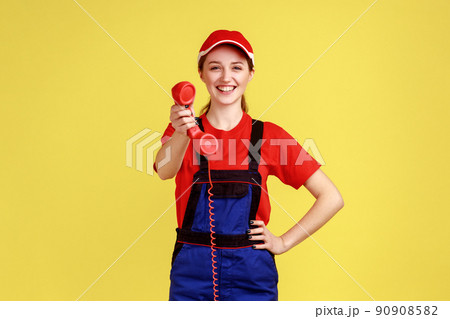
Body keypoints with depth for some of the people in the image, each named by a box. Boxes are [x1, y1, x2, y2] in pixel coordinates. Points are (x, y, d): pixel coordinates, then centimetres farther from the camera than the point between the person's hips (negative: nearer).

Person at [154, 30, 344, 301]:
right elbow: (165, 171, -20)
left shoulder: (268, 136, 0)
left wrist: (284, 242, -2)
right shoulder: (182, 131, 3)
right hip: (191, 271, 1)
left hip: (251, 274, 0)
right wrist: (181, 134, -39)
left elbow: (332, 198, 1)